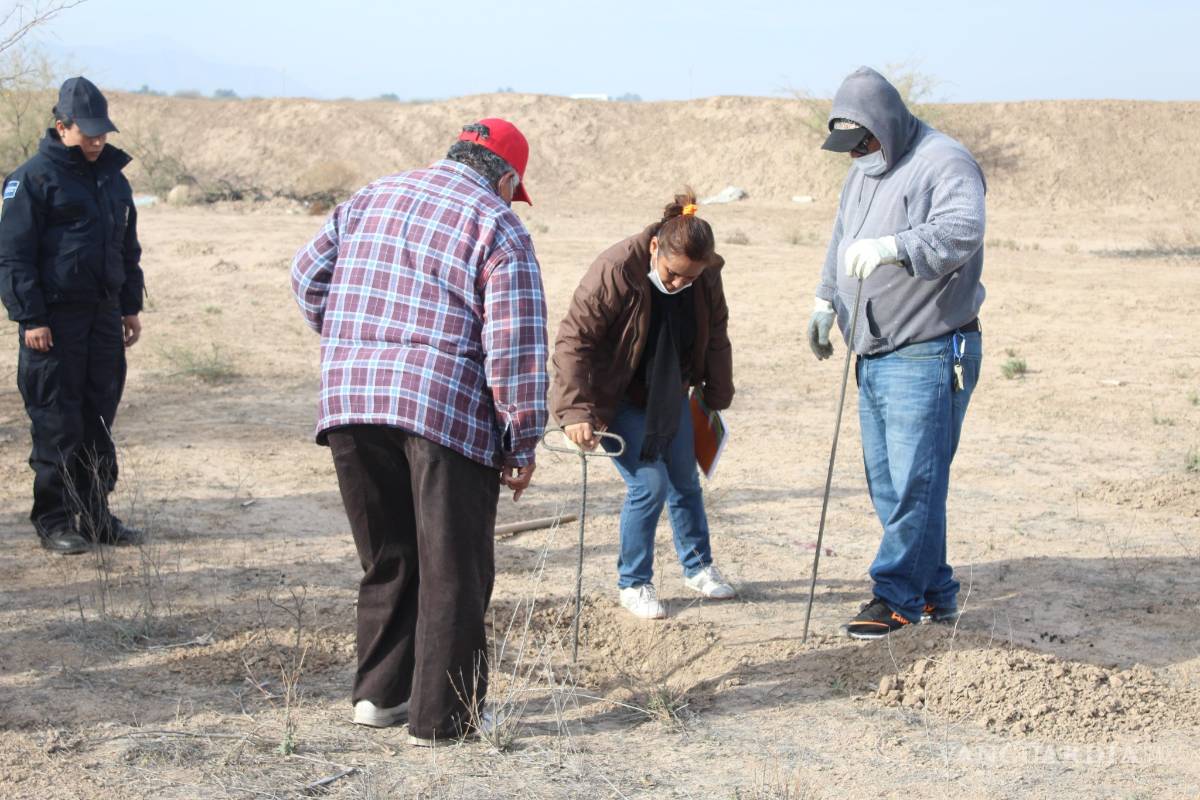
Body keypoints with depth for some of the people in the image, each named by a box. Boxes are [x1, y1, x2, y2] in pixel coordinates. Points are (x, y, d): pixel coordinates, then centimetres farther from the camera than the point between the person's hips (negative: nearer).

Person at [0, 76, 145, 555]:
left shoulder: (113, 177, 15)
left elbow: (128, 249, 23)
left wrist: (131, 306, 18)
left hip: (104, 316, 6)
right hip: (55, 320, -6)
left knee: (98, 419, 10)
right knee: (57, 423, -3)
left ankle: (94, 513, 18)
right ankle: (54, 520, 4)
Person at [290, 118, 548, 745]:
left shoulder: (370, 199, 16)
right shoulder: (499, 228, -1)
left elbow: (308, 275, 17)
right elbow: (517, 346, -8)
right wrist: (523, 442, -3)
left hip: (351, 407, 5)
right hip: (450, 412, -5)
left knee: (387, 557, 19)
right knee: (452, 569, 5)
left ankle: (380, 692, 26)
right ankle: (444, 714, 10)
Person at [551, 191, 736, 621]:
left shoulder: (706, 276, -13)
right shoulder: (615, 270, -30)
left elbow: (715, 339, 4)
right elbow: (573, 340, -27)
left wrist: (717, 398, 8)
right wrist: (575, 411, -33)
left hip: (669, 394, 6)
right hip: (617, 398, -6)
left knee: (685, 481, 14)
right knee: (649, 485, -11)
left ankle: (698, 566, 34)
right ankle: (633, 584, 6)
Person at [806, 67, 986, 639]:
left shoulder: (943, 162, -13)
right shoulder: (864, 170, 15)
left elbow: (961, 230, -31)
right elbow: (842, 239, 28)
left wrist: (893, 246, -44)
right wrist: (826, 299, 25)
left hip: (929, 353, -9)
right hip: (873, 354, 9)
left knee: (914, 479, -9)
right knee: (885, 481, 10)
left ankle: (897, 595, -1)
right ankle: (934, 592, 18)